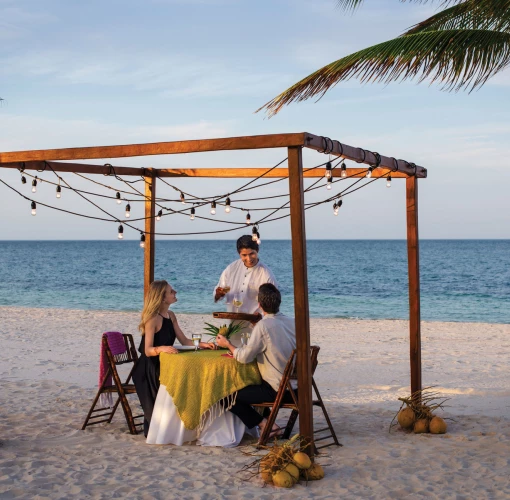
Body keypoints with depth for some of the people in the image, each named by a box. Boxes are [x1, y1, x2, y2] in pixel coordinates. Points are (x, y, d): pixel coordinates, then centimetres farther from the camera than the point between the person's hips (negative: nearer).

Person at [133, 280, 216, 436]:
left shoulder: (170, 316, 8)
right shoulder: (153, 319, -18)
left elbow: (184, 340, 8)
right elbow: (148, 350, -24)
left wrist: (202, 344, -7)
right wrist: (162, 348, -44)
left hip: (163, 366, 8)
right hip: (149, 370, -7)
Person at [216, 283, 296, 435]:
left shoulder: (263, 326, -19)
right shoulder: (292, 322, 3)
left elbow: (244, 357, -18)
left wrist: (228, 345, 1)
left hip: (278, 390, -8)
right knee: (248, 386, 30)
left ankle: (265, 424, 2)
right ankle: (266, 420, 26)